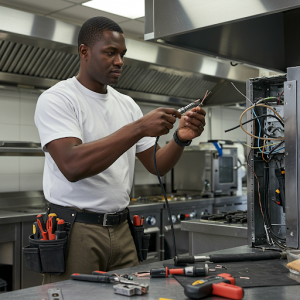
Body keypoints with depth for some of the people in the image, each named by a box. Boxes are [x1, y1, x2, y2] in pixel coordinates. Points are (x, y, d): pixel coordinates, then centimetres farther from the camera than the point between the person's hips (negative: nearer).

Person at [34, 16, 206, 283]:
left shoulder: (127, 105, 11)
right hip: (74, 230, -5)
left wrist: (181, 139, -9)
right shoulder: (56, 99, -8)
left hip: (121, 231, 6)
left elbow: (156, 166, 12)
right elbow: (72, 166, -25)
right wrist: (139, 128, -25)